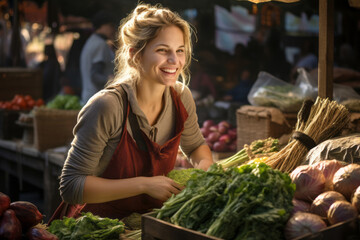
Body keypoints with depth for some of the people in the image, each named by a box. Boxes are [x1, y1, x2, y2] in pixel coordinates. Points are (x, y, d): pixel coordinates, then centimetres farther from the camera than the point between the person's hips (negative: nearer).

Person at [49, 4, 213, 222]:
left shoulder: (181, 97, -5)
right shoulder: (106, 107, -23)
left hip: (148, 220, 5)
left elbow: (196, 145, 17)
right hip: (96, 224, -4)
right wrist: (143, 184, -25)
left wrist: (204, 164, -6)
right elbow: (71, 186, -21)